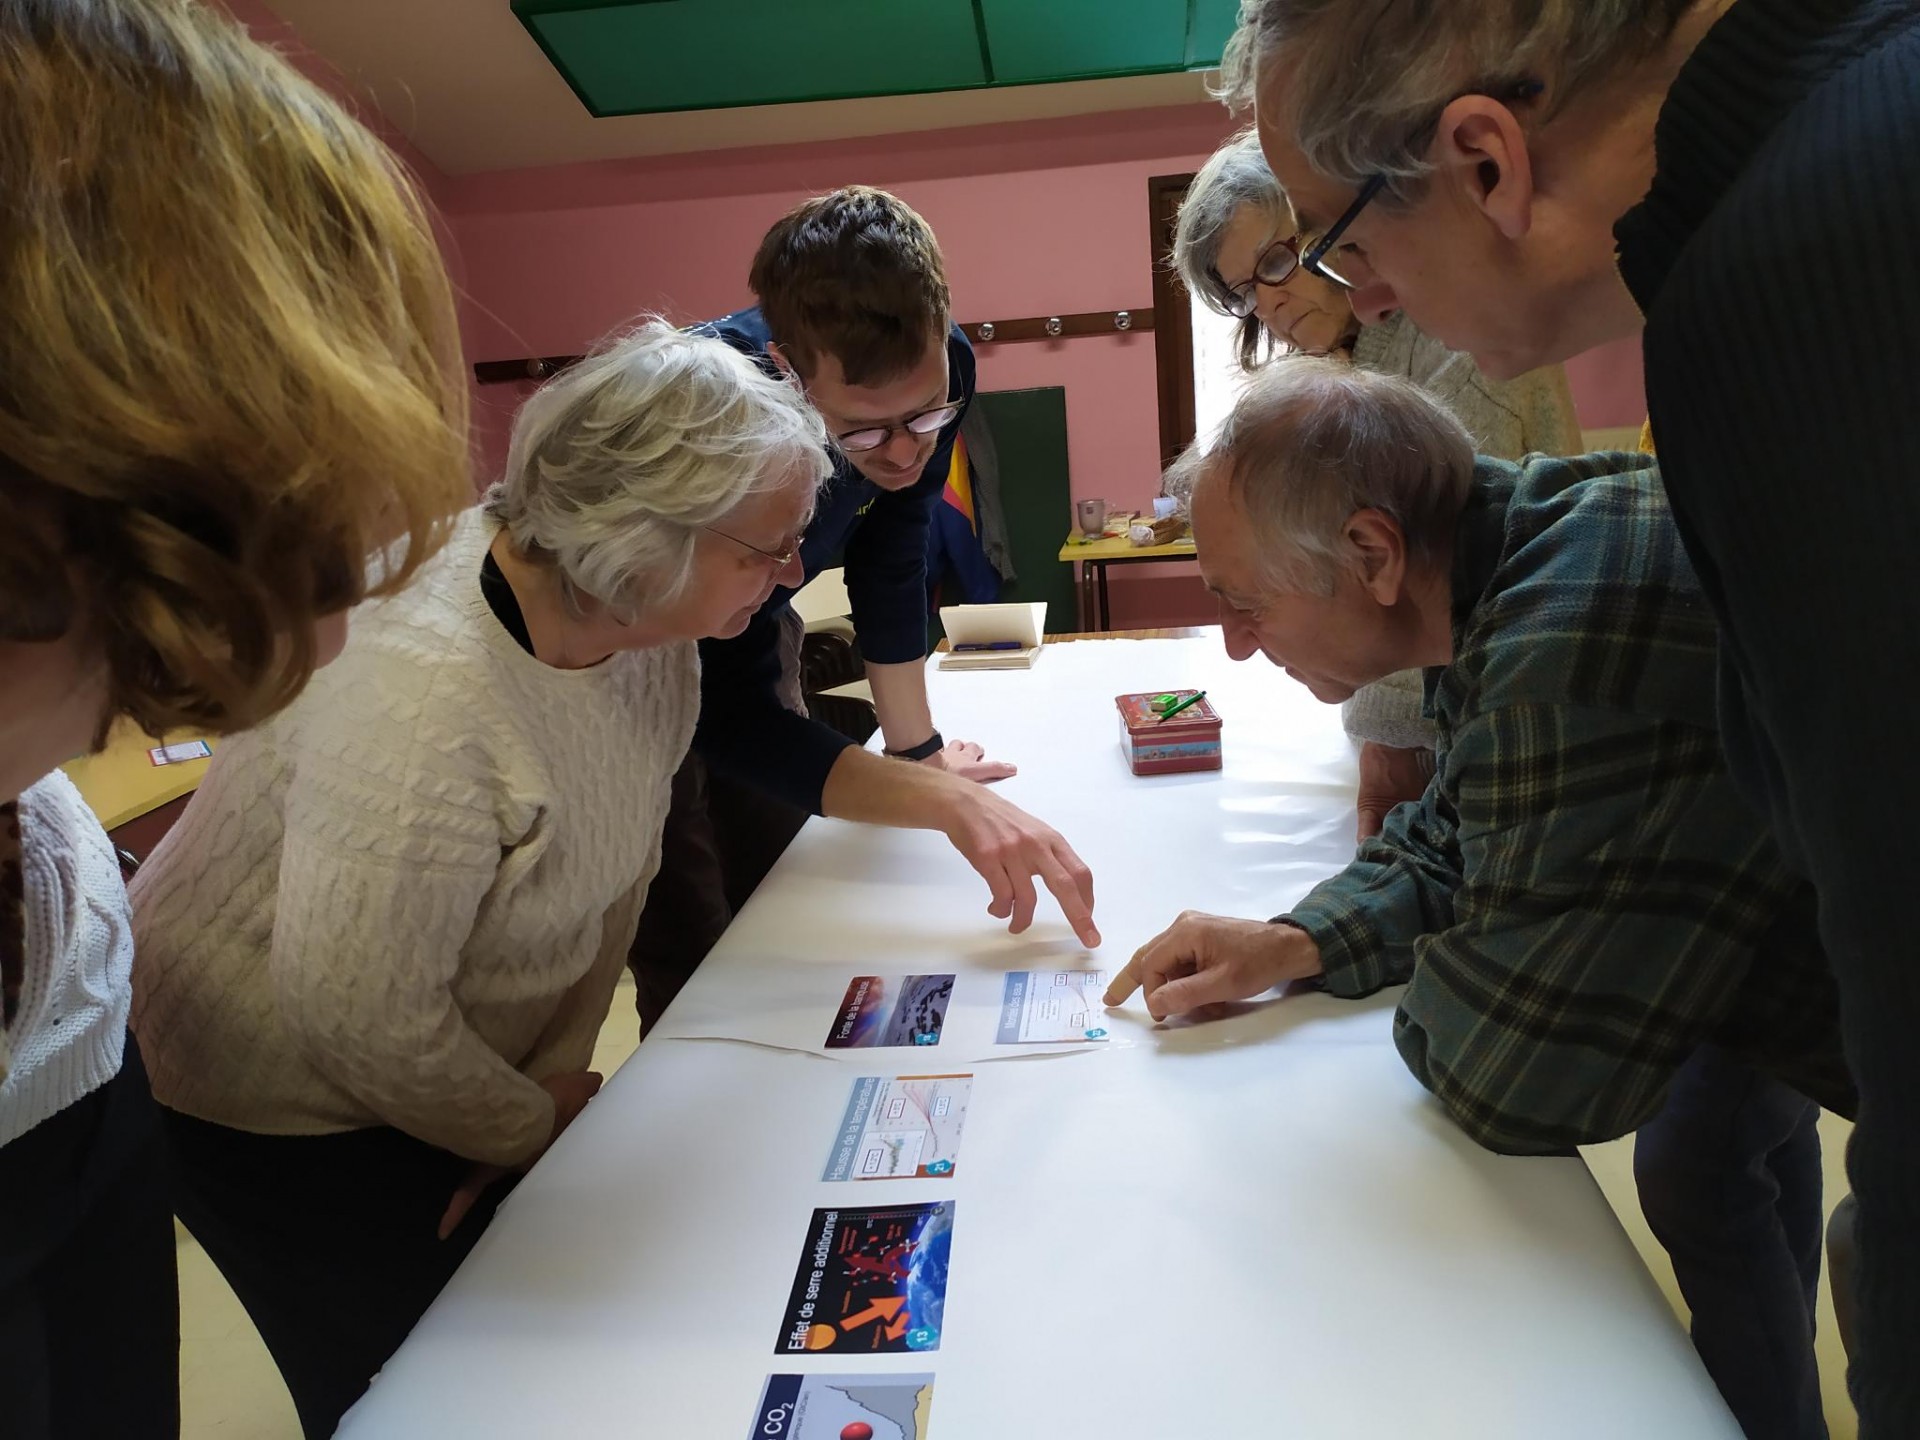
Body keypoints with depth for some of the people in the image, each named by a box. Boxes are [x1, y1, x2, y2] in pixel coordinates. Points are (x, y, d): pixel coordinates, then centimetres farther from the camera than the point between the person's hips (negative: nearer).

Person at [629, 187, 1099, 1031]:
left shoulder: (936, 372, -22)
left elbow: (891, 556, -6)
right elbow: (726, 715, -36)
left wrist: (917, 748, -3)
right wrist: (948, 803, -46)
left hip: (752, 629, 5)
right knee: (693, 983, -3)